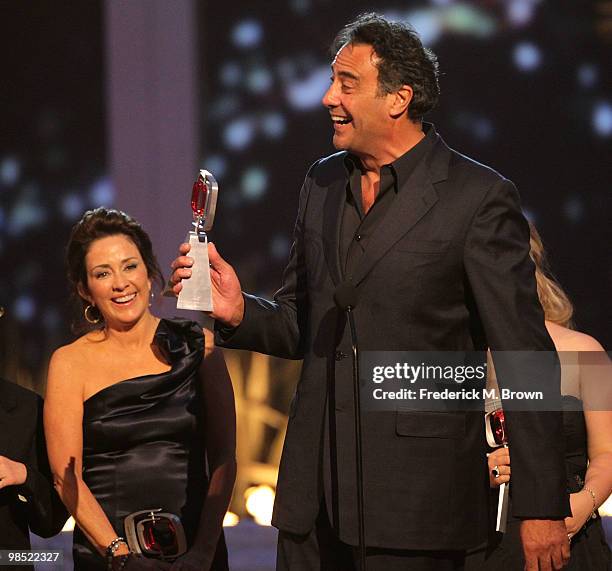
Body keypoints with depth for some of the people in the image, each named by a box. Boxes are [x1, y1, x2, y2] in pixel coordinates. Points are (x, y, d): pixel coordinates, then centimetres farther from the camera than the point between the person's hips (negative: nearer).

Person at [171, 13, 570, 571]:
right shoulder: (322, 183, 12)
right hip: (316, 487, 6)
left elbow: (525, 357, -8)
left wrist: (542, 508, -11)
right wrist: (240, 311, -4)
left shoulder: (478, 197, -8)